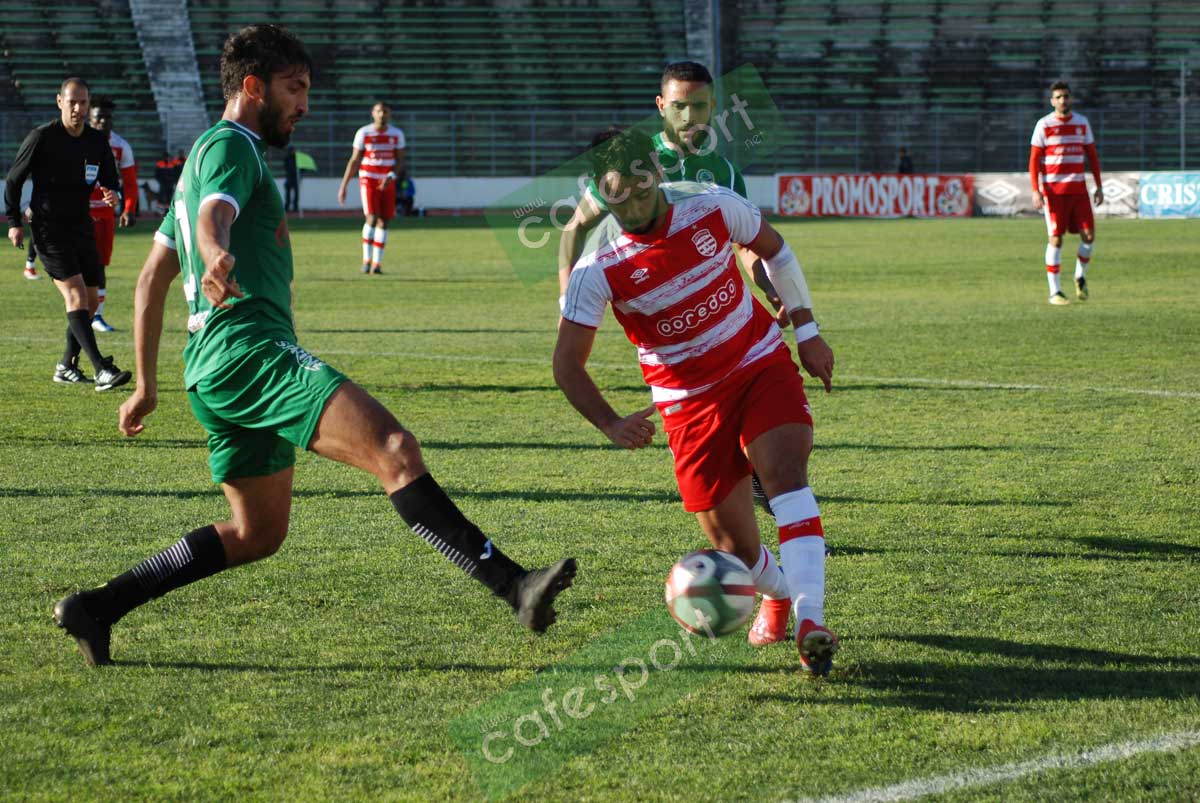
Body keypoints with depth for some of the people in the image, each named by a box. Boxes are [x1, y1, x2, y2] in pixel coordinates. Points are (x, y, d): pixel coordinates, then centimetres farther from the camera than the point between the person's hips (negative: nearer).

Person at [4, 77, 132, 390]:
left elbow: (111, 181, 15)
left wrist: (112, 194, -9)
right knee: (76, 296, -17)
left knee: (90, 302, 7)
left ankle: (66, 367, 23)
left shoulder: (98, 142, 4)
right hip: (49, 229, -6)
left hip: (82, 226, 6)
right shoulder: (41, 138, -9)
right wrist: (14, 222, -2)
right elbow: (13, 180, 1)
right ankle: (102, 371, -25)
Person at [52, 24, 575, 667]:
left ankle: (95, 609, 15)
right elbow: (213, 218, -25)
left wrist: (147, 385, 30)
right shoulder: (232, 147, -2)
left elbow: (151, 281, 29)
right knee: (394, 449, -24)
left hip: (215, 369, 11)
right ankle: (513, 586, -38)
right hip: (250, 350, -11)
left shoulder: (207, 154, 28)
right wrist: (217, 257, -48)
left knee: (258, 532, 16)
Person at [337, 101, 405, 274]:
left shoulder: (397, 134, 2)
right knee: (372, 218, -16)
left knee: (383, 221, -1)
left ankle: (377, 263, 6)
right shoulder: (363, 133, -3)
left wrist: (391, 176, -16)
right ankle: (366, 259, -3)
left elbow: (400, 161, 4)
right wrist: (343, 186, -2)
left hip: (387, 182, 2)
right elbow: (354, 161, 1)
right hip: (368, 180, -2)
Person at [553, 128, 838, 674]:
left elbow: (773, 249, 8)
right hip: (690, 399, 0)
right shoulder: (598, 268, -19)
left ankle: (810, 621, -35)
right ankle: (778, 593, 37)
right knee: (733, 544, 1)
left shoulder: (713, 206, -13)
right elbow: (567, 363, -14)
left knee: (784, 473, -27)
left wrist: (807, 332, 10)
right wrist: (611, 424, -30)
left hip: (761, 365, 0)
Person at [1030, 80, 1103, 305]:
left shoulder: (1082, 122, 8)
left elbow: (1092, 155, 14)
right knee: (1056, 238, -5)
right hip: (1053, 189, -3)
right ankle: (1055, 291, 1)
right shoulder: (1044, 125, -2)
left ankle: (1080, 276, 21)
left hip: (1078, 188, 3)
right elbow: (1034, 160, -2)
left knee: (1089, 235, -4)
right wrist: (1036, 191, -11)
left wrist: (1099, 186, 8)